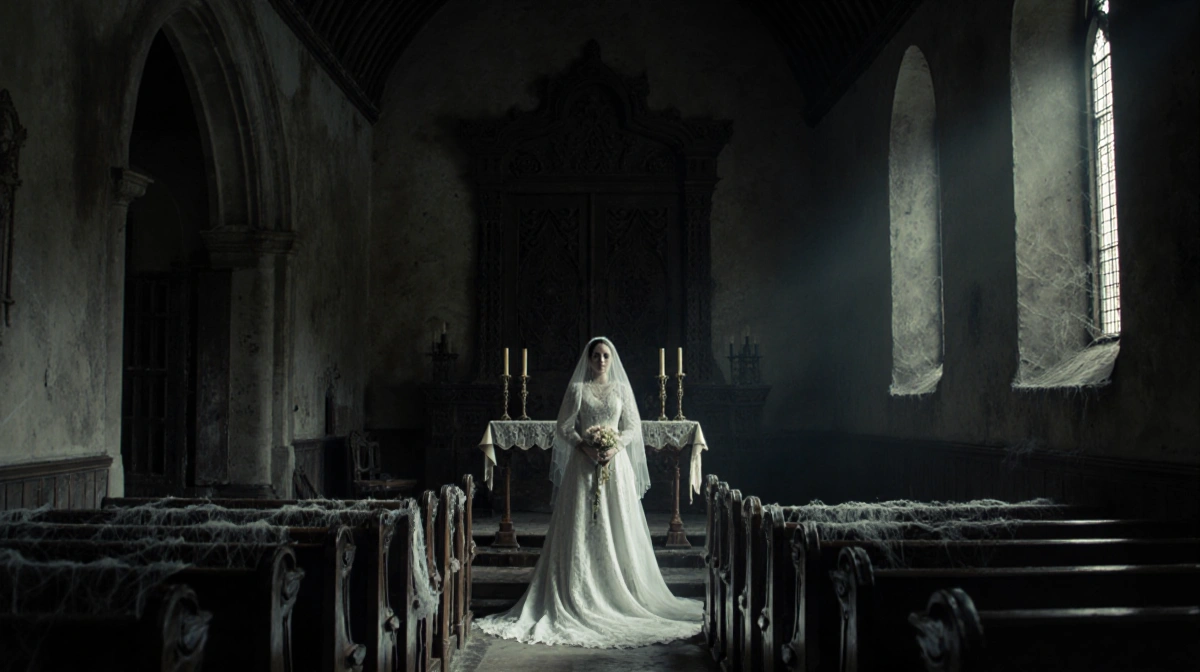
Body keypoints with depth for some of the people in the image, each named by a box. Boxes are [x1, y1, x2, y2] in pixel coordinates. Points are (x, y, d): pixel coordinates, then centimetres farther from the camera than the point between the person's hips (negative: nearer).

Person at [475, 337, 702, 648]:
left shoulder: (622, 388, 8)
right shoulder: (577, 389, 5)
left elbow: (633, 428, 7)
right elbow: (564, 428, 2)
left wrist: (615, 447, -11)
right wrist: (585, 446, -14)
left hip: (616, 463, 1)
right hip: (583, 465, -1)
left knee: (617, 527, 1)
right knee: (581, 528, -3)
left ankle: (620, 592, 9)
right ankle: (581, 595, 1)